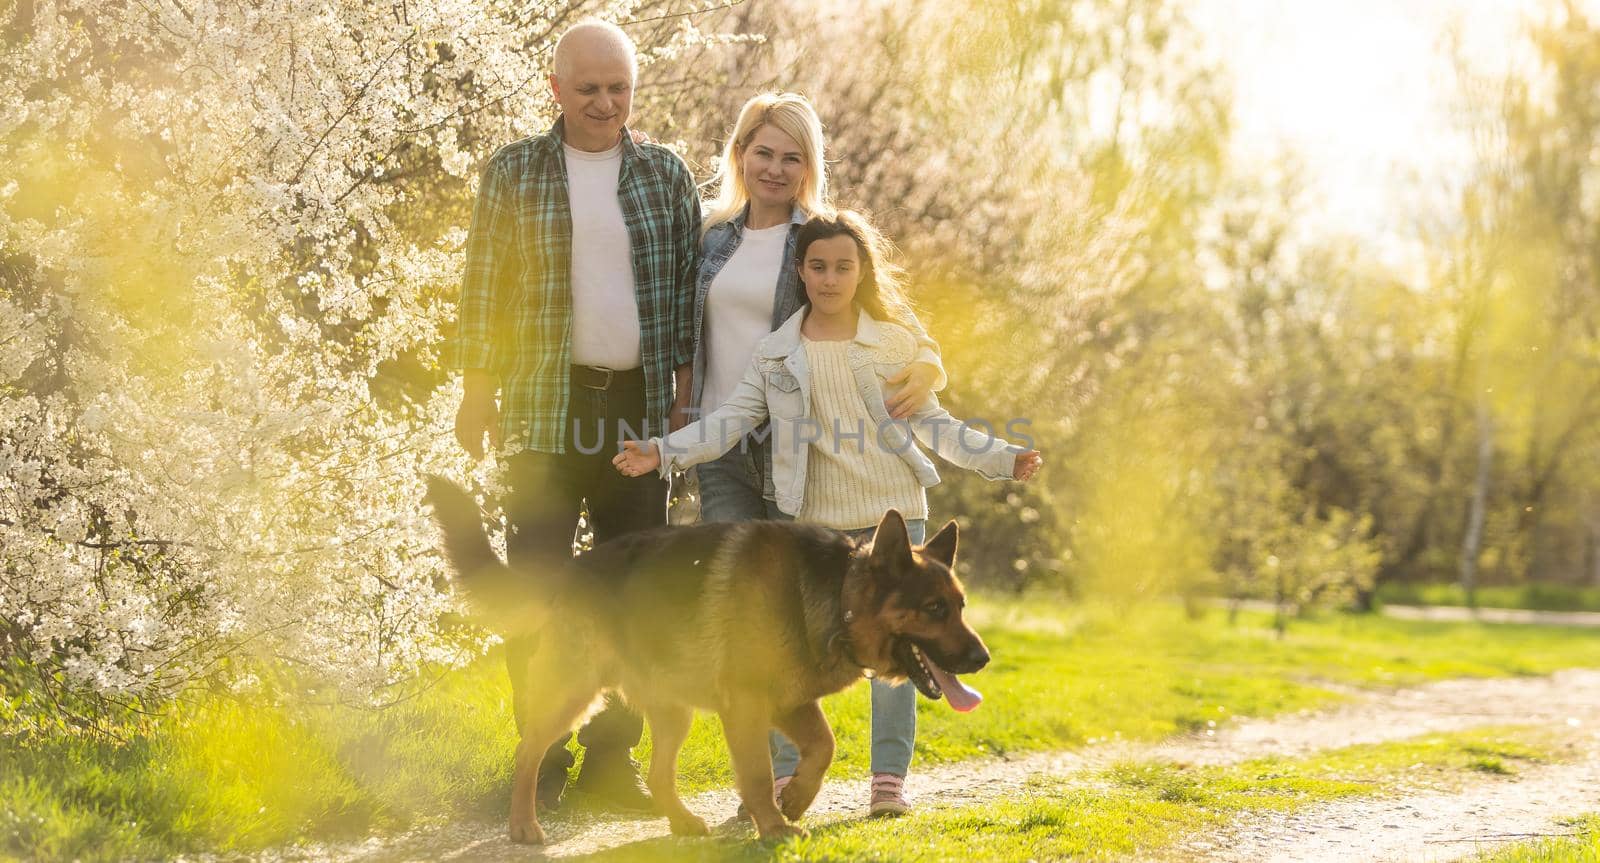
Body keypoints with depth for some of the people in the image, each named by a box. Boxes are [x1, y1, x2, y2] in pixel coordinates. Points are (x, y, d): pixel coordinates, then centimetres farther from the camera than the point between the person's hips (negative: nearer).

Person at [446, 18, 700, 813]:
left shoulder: (666, 175, 8)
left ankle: (612, 757, 15)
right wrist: (478, 390, -2)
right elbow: (483, 284, 3)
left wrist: (691, 384, 3)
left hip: (641, 409, 2)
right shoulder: (513, 172, 4)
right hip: (545, 408, -2)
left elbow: (689, 286, 10)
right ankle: (540, 763, 5)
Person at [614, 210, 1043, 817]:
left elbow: (931, 422, 7)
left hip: (892, 514, 0)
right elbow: (730, 419, -1)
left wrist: (1000, 458, -2)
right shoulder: (775, 353, 3)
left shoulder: (894, 343, 3)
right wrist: (663, 452, -13)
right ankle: (784, 773, 9)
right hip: (811, 520, 0)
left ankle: (889, 776, 8)